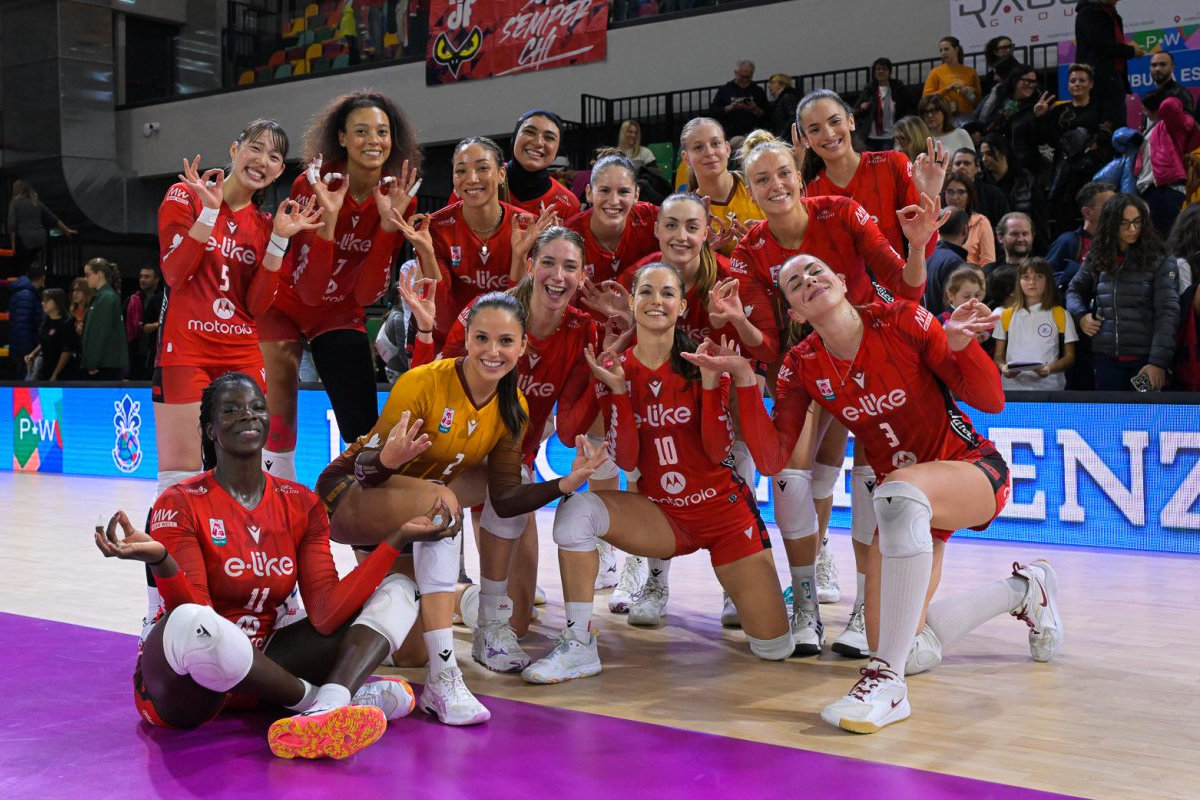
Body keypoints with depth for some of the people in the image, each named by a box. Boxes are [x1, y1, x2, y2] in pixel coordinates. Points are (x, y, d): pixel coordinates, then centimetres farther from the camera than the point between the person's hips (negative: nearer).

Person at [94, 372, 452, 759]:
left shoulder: (301, 504, 3)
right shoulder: (180, 505, -10)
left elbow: (325, 615, -9)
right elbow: (195, 615, -22)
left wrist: (397, 538, -13)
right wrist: (160, 560, -40)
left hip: (259, 663, 6)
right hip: (184, 686, -5)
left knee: (396, 591, -3)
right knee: (190, 624, -41)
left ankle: (327, 714, -32)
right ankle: (315, 698, -17)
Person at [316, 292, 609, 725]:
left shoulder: (513, 408, -9)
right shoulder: (423, 383, -27)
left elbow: (503, 501, -6)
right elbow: (364, 470, -26)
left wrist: (565, 484, -21)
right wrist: (387, 459, -49)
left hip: (409, 523, 6)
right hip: (346, 496, -6)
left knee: (411, 653, 3)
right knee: (439, 500, -39)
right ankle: (443, 678, -37)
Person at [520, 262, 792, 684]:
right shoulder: (615, 366, -4)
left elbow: (717, 450, -16)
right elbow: (626, 460, -12)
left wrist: (710, 379, -25)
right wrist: (617, 389, -21)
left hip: (724, 510, -1)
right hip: (661, 513, 1)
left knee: (775, 650, -2)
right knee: (576, 511, -27)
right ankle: (579, 646, -16)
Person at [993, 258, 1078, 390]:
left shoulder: (1061, 315, 5)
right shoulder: (1007, 315, 10)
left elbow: (1069, 357, 5)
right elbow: (998, 355, 11)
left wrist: (1050, 368, -14)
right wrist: (1003, 367, -11)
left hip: (1048, 387, -1)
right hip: (1012, 386, 1)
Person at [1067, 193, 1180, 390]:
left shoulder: (1160, 261, -3)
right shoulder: (1097, 259, 10)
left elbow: (1168, 314, -9)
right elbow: (1074, 290, 26)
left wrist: (1158, 361, -18)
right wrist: (1080, 316, 4)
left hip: (1145, 359, -4)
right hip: (1106, 358, 4)